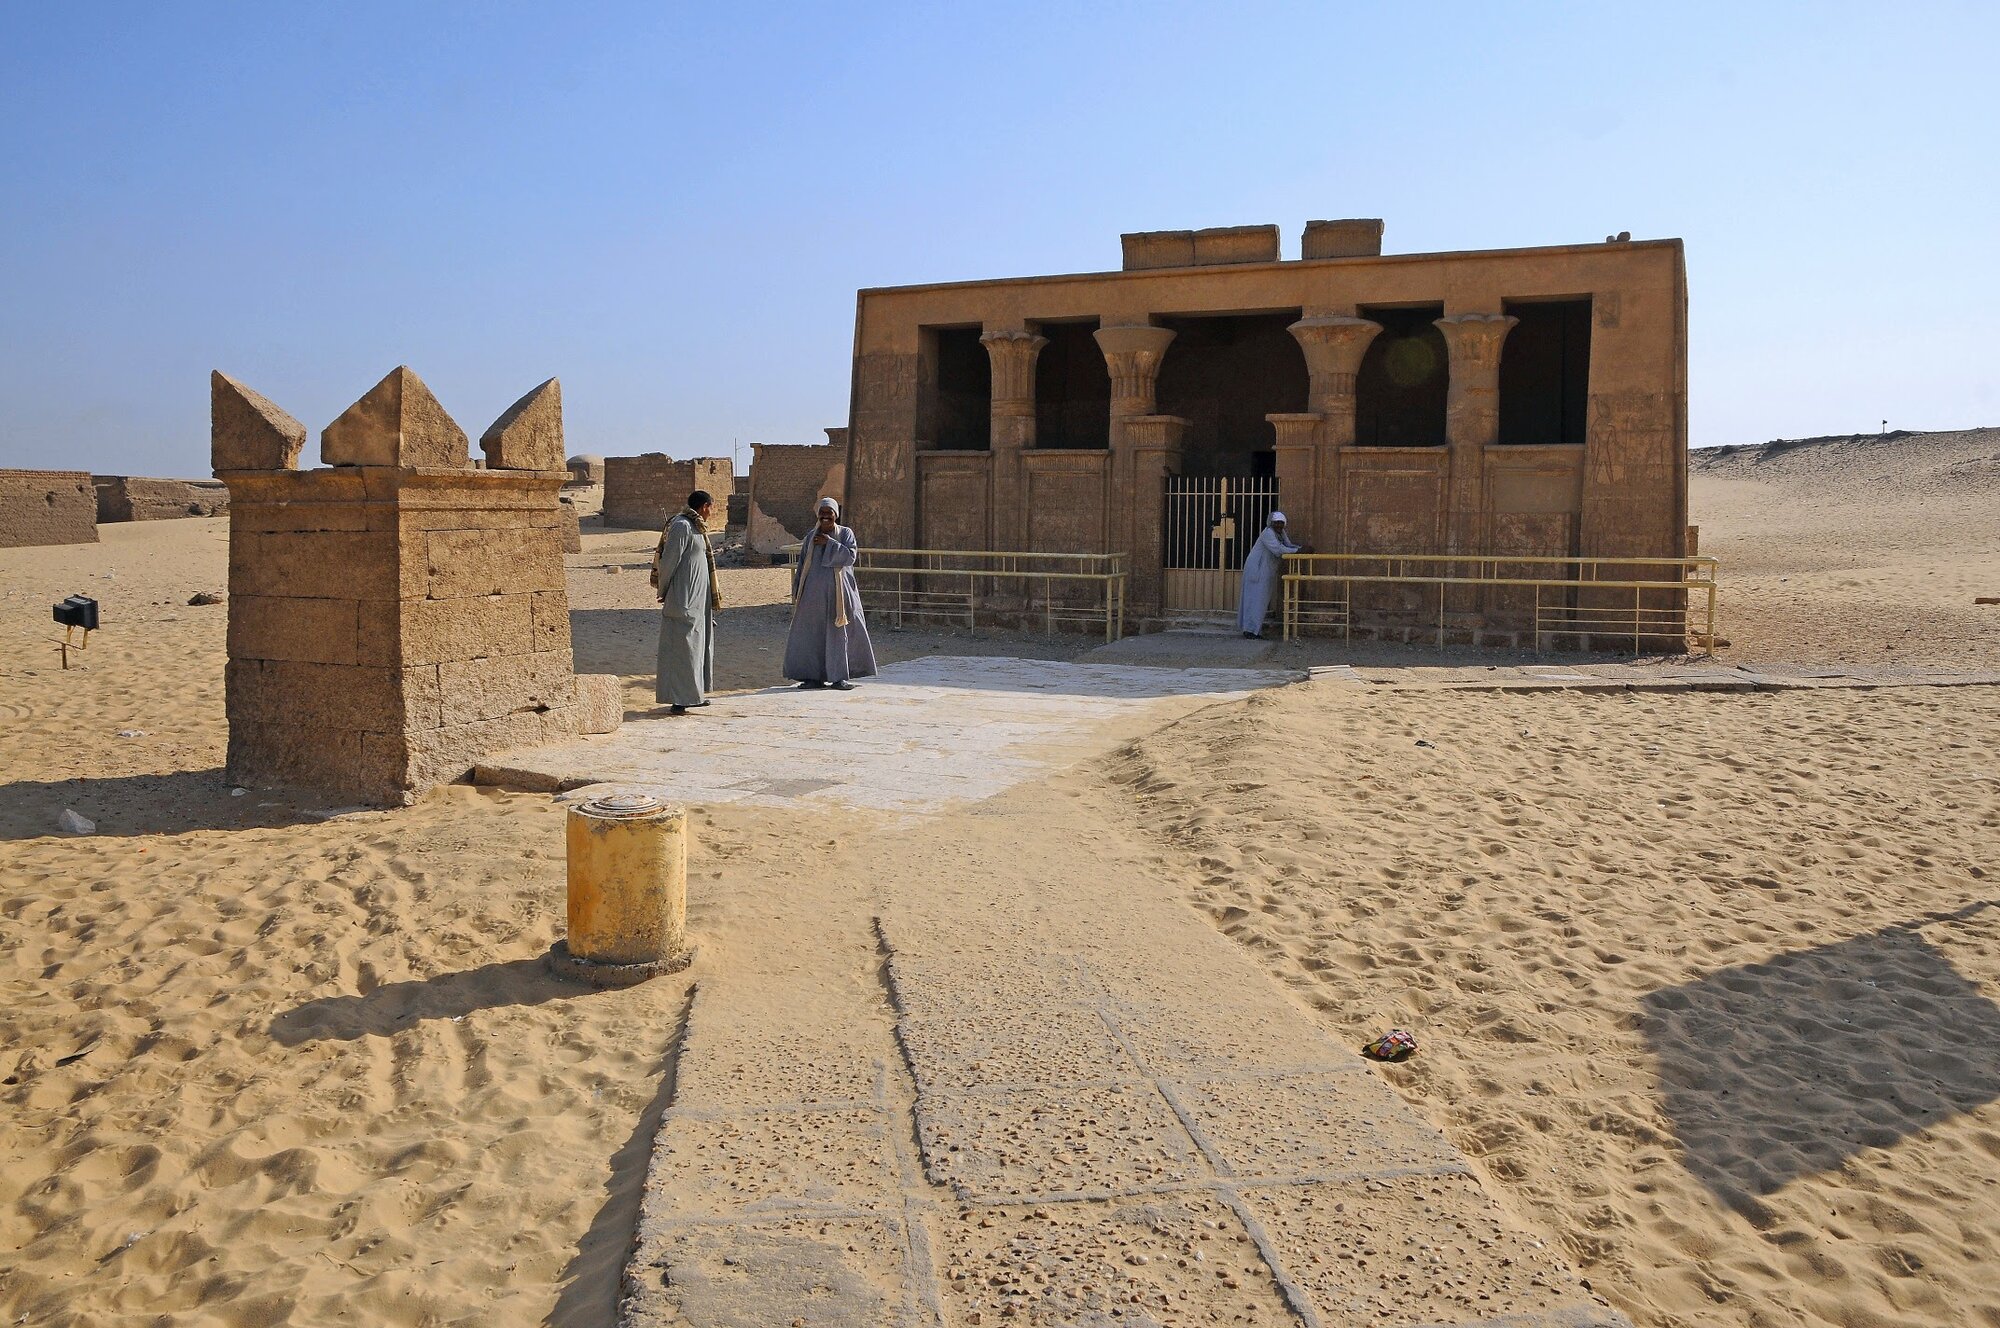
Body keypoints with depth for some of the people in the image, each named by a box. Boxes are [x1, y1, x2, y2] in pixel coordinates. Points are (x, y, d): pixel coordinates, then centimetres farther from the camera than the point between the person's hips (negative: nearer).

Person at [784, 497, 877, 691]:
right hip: (814, 591, 3)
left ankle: (838, 677, 3)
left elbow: (850, 556, -13)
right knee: (811, 632, 1)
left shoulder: (845, 533, 2)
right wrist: (797, 591, 8)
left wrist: (829, 543, -16)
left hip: (837, 592, -3)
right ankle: (814, 676, 8)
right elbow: (802, 564, 13)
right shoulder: (811, 536, 10)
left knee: (839, 631, -2)